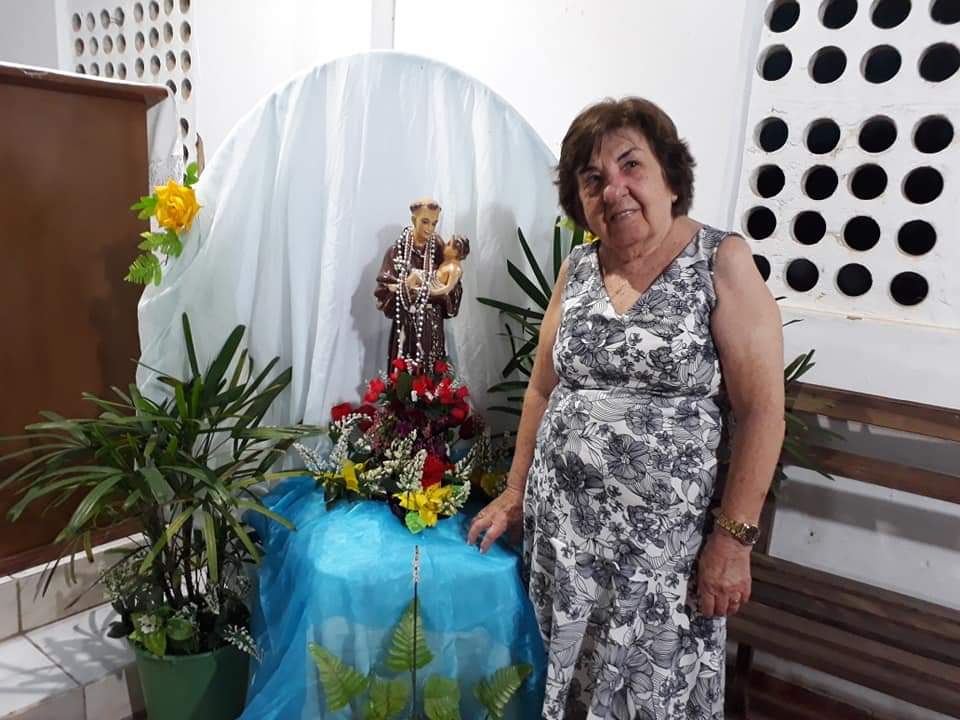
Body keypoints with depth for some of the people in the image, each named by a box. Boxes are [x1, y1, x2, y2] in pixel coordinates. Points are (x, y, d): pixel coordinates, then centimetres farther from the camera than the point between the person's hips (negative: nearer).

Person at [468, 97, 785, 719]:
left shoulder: (723, 262, -10)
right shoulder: (576, 269, 4)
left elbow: (763, 410, -12)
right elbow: (543, 390, 9)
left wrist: (733, 538, -14)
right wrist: (515, 494, 11)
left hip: (664, 532, -4)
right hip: (560, 521, 4)